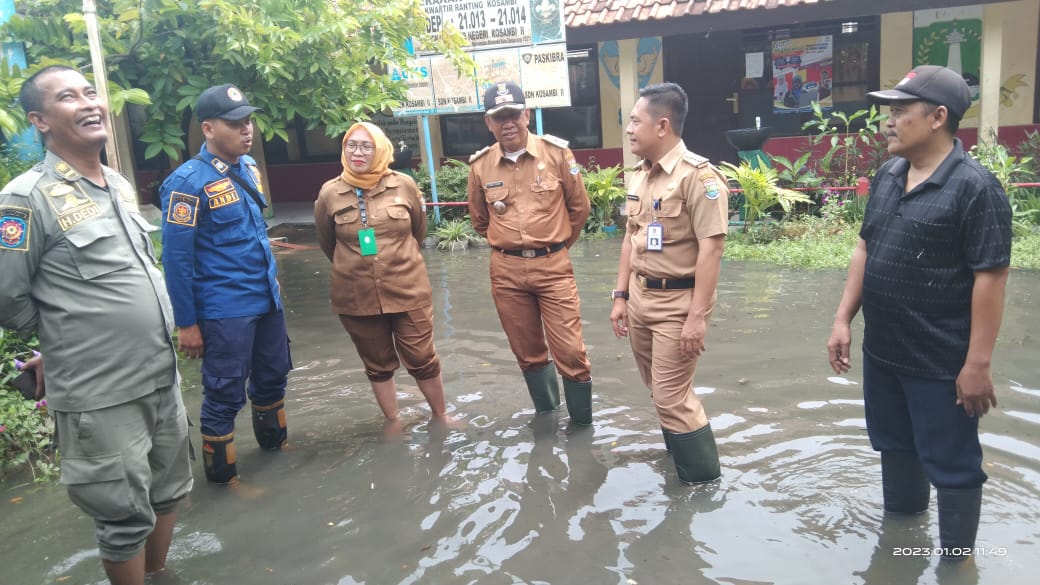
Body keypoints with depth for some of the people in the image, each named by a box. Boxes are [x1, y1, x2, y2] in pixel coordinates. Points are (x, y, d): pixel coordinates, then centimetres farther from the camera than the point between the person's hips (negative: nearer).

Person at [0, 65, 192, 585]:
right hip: (99, 396, -7)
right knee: (125, 518, 6)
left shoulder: (121, 185, 9)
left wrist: (154, 340, 14)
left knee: (167, 493, 20)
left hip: (163, 377, 7)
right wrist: (66, 338, 2)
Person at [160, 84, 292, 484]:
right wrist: (186, 324, -14)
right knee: (225, 394, 6)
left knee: (273, 377, 21)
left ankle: (273, 442, 43)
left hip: (267, 300, 7)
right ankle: (222, 475, 24)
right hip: (224, 311, -7)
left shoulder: (248, 166, 6)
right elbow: (177, 259, -16)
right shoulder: (188, 183, -17)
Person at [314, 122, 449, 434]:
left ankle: (440, 417, 30)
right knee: (377, 364, 15)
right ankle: (393, 423, 33)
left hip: (409, 291, -1)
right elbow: (327, 244, 10)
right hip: (356, 296, 1)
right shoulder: (329, 193, -5)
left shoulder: (404, 185, -5)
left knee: (423, 360, 8)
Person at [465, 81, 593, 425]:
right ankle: (546, 417, 34)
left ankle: (582, 424, 17)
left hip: (553, 265, -2)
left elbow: (579, 207, 6)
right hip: (506, 270, 2)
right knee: (528, 353, 14)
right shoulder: (480, 166, 0)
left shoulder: (556, 153, -5)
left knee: (571, 352, -3)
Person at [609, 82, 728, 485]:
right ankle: (681, 457, 37)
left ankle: (704, 481, 15)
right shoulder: (639, 175, 8)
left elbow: (710, 249, -19)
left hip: (678, 300, -8)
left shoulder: (697, 176, -17)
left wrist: (697, 316, -21)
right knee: (663, 391, 17)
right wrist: (620, 296, 13)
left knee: (673, 397, -3)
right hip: (640, 296, 8)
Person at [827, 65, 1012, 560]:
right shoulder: (887, 176, 5)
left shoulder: (974, 187, -16)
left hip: (940, 361, -7)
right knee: (894, 446, 22)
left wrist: (978, 363, -18)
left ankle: (955, 557, 26)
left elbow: (991, 277, -17)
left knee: (951, 464, 8)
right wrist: (843, 319, 8)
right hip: (881, 351, 7)